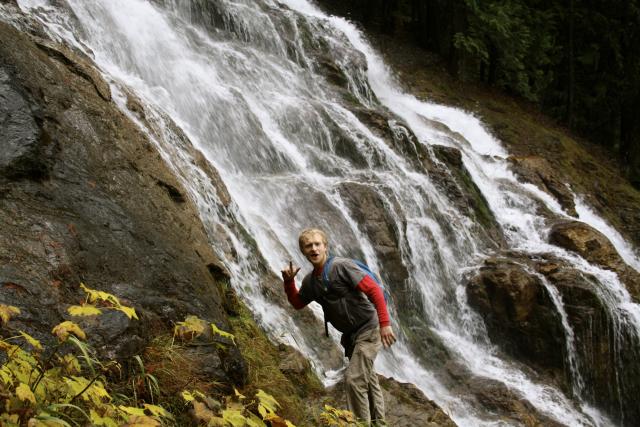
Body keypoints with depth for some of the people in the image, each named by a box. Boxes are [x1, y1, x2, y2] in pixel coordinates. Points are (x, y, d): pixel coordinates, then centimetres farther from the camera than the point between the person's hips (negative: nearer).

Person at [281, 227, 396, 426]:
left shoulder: (341, 266, -19)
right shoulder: (310, 281, 3)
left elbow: (375, 290, -22)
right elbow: (297, 303, 19)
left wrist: (385, 324, -27)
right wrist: (289, 281, 1)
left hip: (368, 329, -8)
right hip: (350, 335, 8)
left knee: (353, 379, -17)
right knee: (368, 380, 20)